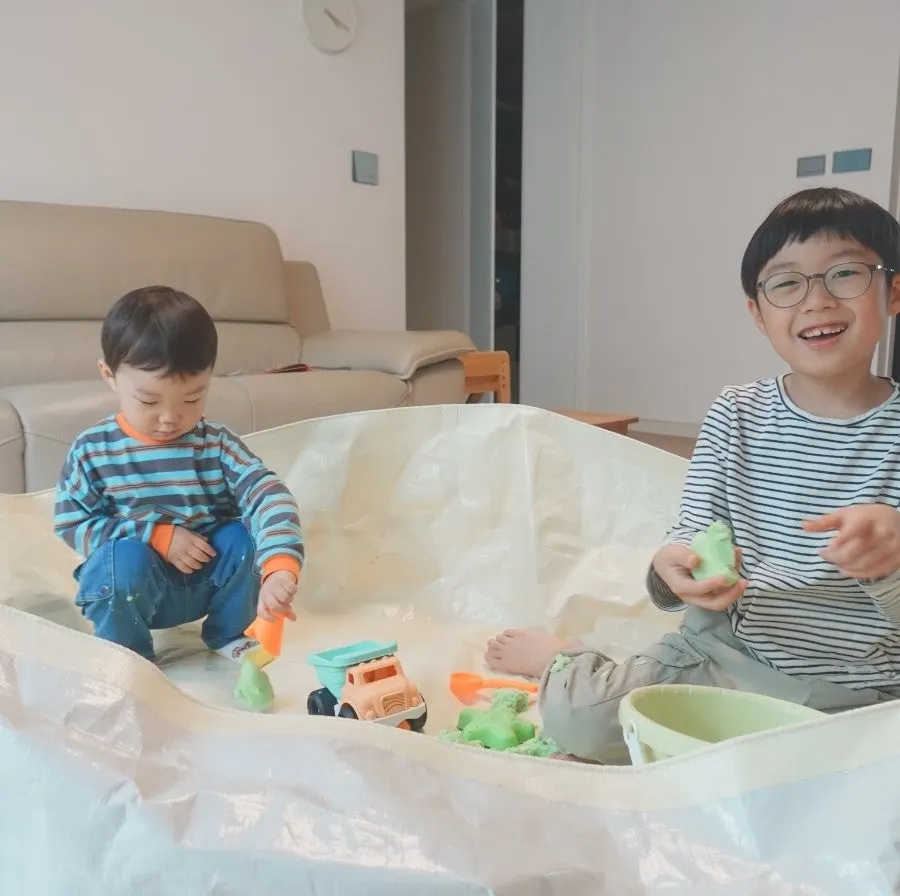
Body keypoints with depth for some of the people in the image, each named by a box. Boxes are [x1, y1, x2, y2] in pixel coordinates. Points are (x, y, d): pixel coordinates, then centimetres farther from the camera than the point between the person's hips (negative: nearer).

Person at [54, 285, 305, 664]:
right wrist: (156, 535, -21)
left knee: (245, 535, -24)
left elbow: (270, 497, -26)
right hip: (130, 582, -1)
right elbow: (71, 526, -8)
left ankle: (230, 634, 4)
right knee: (125, 556, -31)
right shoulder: (91, 450, -10)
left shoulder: (217, 445, -13)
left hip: (208, 577, 2)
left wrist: (279, 567, -45)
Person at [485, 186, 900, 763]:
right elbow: (693, 535, -4)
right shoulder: (735, 417, -2)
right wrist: (676, 570, -29)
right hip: (727, 648, 1)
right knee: (577, 718, -14)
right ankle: (561, 657, 22)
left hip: (851, 694, 0)